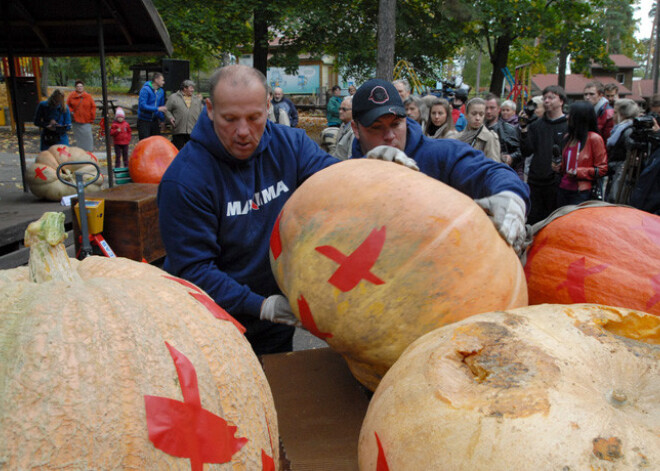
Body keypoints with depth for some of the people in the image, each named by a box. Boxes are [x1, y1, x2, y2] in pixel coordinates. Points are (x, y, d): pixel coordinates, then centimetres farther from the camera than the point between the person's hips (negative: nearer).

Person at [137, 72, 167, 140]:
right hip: (144, 121, -6)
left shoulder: (161, 91, 7)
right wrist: (157, 109, -25)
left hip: (155, 121, 6)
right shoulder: (145, 90, -15)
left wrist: (162, 119, 14)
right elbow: (142, 106, -23)